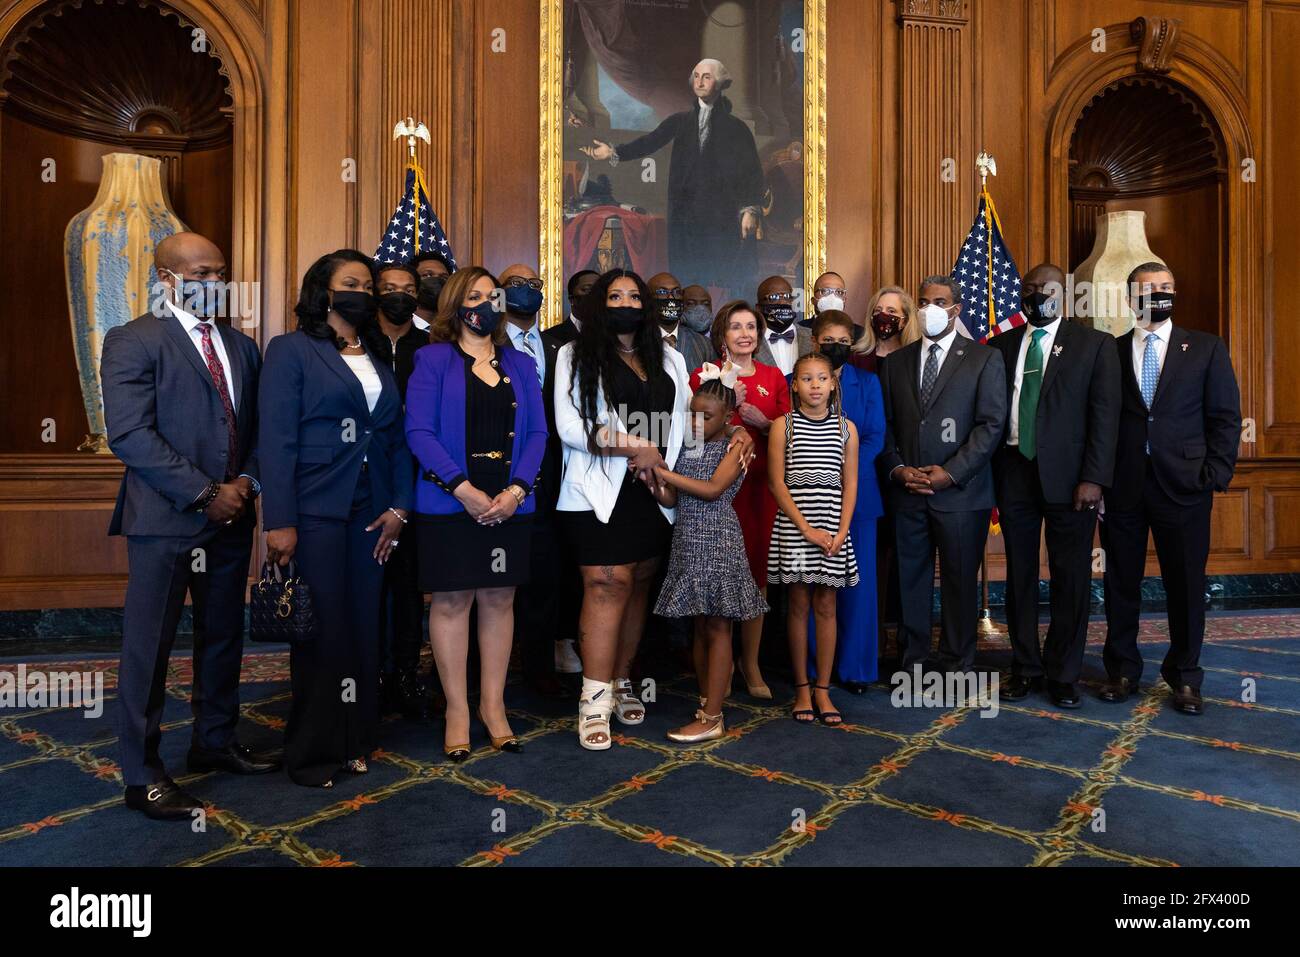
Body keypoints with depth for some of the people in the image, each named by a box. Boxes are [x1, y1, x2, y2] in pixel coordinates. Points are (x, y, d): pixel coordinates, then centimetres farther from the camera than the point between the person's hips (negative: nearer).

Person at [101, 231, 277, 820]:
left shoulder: (242, 347, 14)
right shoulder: (133, 342, -6)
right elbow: (129, 435, -15)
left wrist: (246, 481, -4)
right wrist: (205, 495, -16)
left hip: (231, 516, 6)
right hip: (165, 518, -6)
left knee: (224, 637, 15)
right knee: (149, 646, 3)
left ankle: (214, 743, 31)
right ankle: (142, 775, 16)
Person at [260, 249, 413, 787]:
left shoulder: (380, 360, 14)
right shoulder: (292, 350, -1)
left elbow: (396, 439, 12)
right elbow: (276, 439, -8)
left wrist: (399, 506, 1)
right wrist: (279, 521, -14)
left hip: (371, 513, 5)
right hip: (315, 511, -5)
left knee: (364, 626, 9)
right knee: (322, 628, 1)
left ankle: (356, 740, 23)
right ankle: (312, 750, 17)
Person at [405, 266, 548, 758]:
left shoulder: (520, 364, 13)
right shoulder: (433, 360, 2)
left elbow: (537, 432, 5)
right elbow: (419, 431, -8)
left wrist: (516, 489, -9)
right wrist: (462, 487, -17)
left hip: (509, 504, 3)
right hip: (450, 501, -3)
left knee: (499, 600, 8)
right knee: (451, 602, 2)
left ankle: (493, 705, 20)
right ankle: (457, 709, 16)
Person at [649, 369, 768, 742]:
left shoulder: (734, 449, -4)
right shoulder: (686, 449, 10)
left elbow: (713, 489, -19)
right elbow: (671, 501, 8)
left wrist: (664, 471, -17)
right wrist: (655, 483, -13)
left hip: (717, 543, -6)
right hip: (688, 543, 6)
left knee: (717, 628, -1)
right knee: (702, 626, 12)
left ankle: (711, 720, 2)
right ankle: (706, 701, 23)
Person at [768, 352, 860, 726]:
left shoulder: (846, 427, 7)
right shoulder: (783, 425, 1)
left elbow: (850, 484, 6)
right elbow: (777, 483, -4)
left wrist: (841, 532, -6)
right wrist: (806, 528, -11)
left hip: (833, 525, 2)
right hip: (793, 523, -2)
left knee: (826, 606, 6)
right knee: (799, 604, 4)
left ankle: (823, 690, 14)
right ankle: (802, 689, 15)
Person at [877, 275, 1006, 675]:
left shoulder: (985, 358, 3)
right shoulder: (895, 362, 13)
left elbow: (991, 424, -5)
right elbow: (885, 425, 12)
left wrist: (951, 473, -12)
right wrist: (897, 469, -4)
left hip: (960, 491, -3)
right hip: (906, 491, 3)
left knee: (960, 580, 5)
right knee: (911, 579, 8)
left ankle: (957, 666, 18)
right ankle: (911, 664, 19)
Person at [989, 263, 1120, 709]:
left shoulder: (1094, 345, 3)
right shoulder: (1000, 346, 11)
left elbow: (1105, 415, -3)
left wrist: (1094, 479, -12)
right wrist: (990, 474, -1)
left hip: (1068, 478, -2)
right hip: (1014, 474, 2)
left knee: (1071, 577, 4)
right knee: (1020, 574, 9)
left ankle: (1063, 674, 19)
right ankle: (1025, 668, 22)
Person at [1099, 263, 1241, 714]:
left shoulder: (1206, 348, 6)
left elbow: (1226, 418, 4)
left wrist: (1215, 476, -5)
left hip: (1183, 486, 0)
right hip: (1122, 486, 0)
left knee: (1186, 584, 6)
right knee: (1121, 582, 8)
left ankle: (1184, 676, 22)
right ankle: (1122, 669, 22)